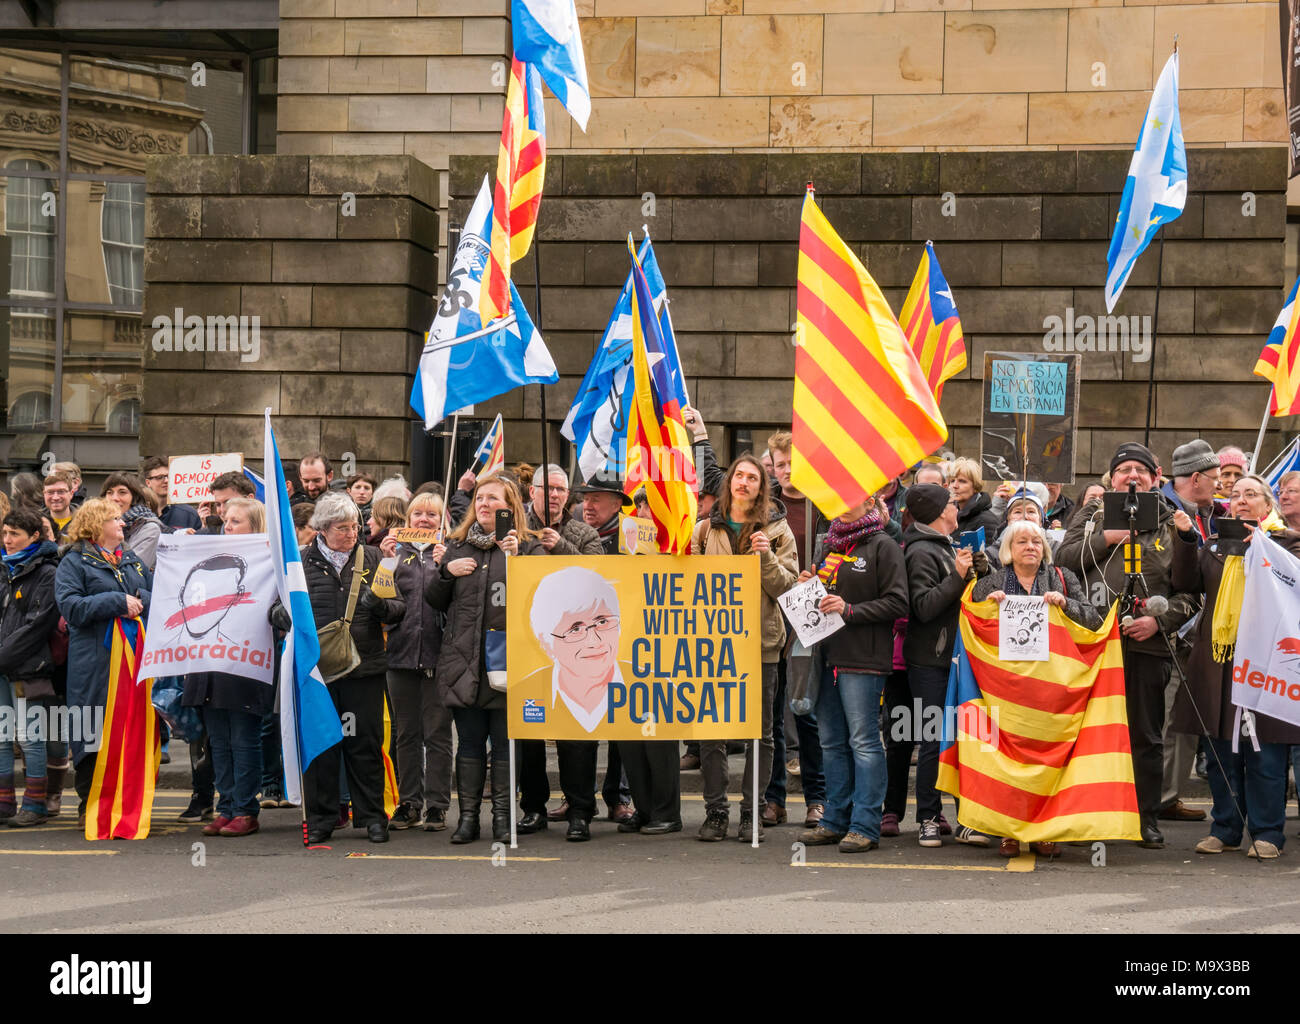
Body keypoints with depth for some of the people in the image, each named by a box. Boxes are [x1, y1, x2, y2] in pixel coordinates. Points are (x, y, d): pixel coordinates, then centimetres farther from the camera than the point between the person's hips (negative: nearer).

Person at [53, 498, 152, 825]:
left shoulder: (133, 561, 19)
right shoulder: (74, 563, 1)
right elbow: (71, 607, -12)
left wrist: (139, 601, -7)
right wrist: (118, 601, -16)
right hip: (95, 661, -5)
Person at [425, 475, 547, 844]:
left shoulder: (529, 547, 4)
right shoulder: (457, 545, 14)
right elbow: (434, 601, 16)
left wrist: (517, 559, -19)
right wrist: (446, 572, -2)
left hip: (507, 657, -3)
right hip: (463, 659, 3)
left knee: (505, 741, 1)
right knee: (469, 741, 5)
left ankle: (502, 815, 8)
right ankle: (468, 815, 10)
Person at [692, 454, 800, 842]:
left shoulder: (777, 530, 4)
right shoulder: (707, 529, 10)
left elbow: (787, 586, -2)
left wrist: (766, 556, -15)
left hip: (760, 640, -2)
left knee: (760, 732, 2)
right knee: (711, 730, 1)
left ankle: (752, 813, 9)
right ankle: (715, 811, 8)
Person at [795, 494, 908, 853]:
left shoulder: (883, 547, -4)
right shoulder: (827, 545, 17)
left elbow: (897, 603, -10)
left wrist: (850, 610, -17)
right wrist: (807, 585, 5)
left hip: (863, 660, -7)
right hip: (826, 655, 7)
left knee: (863, 741, -6)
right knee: (832, 741, 10)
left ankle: (865, 825, -3)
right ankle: (835, 820, 17)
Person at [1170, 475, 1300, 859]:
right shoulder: (1214, 544, 17)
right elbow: (1188, 582, 5)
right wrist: (1186, 538, -6)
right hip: (1218, 658, 4)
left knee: (1264, 752, -3)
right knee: (1222, 752, 8)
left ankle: (1266, 832, 5)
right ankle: (1225, 829, 16)